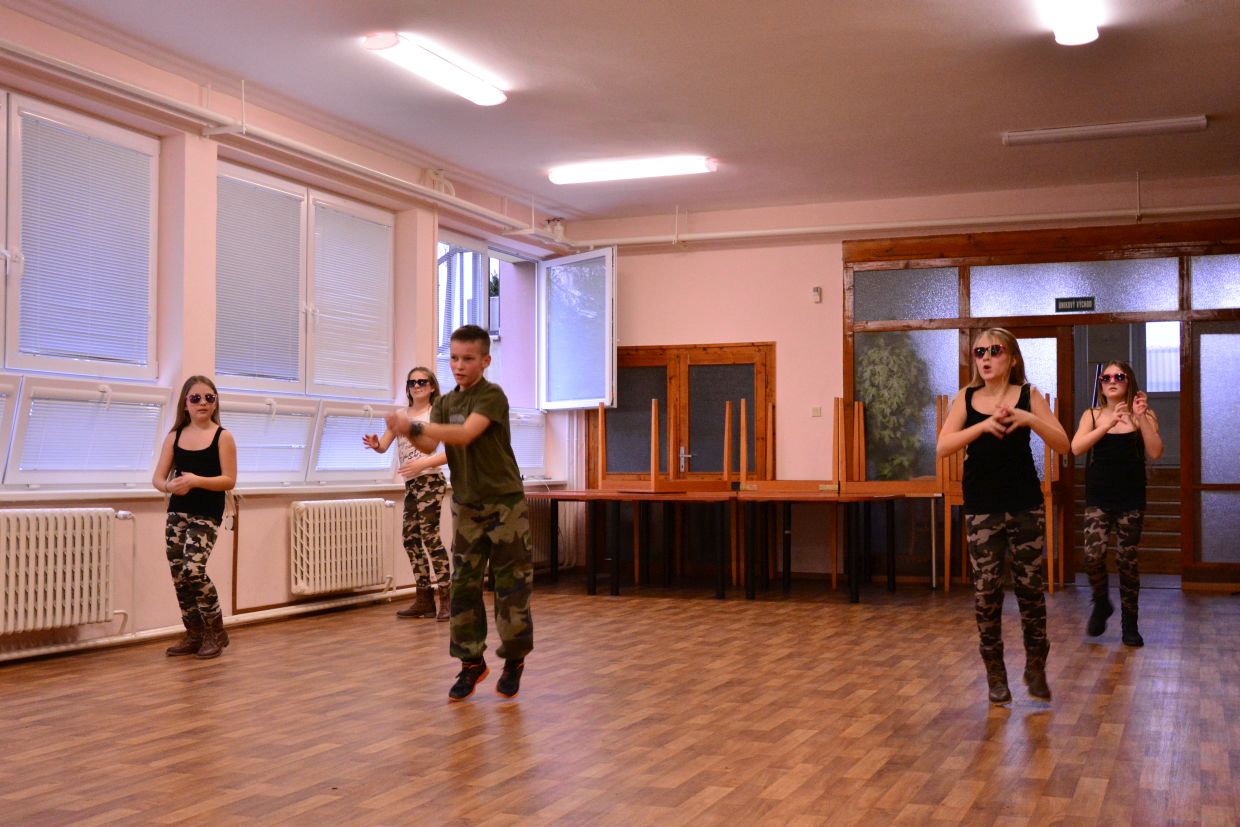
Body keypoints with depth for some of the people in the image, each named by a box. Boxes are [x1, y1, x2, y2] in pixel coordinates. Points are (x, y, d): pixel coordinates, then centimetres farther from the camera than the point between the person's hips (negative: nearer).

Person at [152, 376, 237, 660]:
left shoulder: (223, 437, -4)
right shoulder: (174, 436, 6)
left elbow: (229, 480, -9)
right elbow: (158, 478, 4)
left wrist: (196, 480, -22)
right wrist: (170, 486, -19)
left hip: (207, 514, -5)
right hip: (177, 511, 5)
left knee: (193, 570, -17)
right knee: (178, 575, 4)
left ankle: (216, 632, 2)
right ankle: (194, 634, 19)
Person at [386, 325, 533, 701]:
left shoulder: (492, 396, -12)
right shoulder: (445, 403, 7)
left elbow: (465, 435, -28)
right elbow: (430, 446, -8)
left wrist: (414, 424, -36)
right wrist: (411, 433, -29)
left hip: (505, 503, -5)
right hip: (466, 507, 5)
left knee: (512, 585, 1)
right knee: (464, 586, 3)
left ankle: (514, 659, 16)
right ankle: (471, 662, 13)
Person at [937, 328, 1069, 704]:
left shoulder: (1028, 396, 0)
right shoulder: (966, 399, 3)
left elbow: (1063, 444, -7)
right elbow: (943, 447, -10)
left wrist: (1028, 419, -22)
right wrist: (983, 425, -23)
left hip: (1025, 506, 0)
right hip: (981, 509, 1)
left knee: (1030, 587, 4)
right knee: (986, 591, 2)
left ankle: (1036, 668, 20)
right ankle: (995, 674, 14)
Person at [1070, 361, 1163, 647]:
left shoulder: (1143, 415, 2)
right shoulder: (1092, 415, 4)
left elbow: (1155, 453, -11)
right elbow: (1076, 448, -12)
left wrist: (1141, 418, -20)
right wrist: (1109, 423, -21)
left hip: (1131, 499, 0)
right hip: (1098, 498, 0)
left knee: (1127, 560, 3)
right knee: (1093, 554, -14)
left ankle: (1129, 623, 16)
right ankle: (1101, 604, 13)